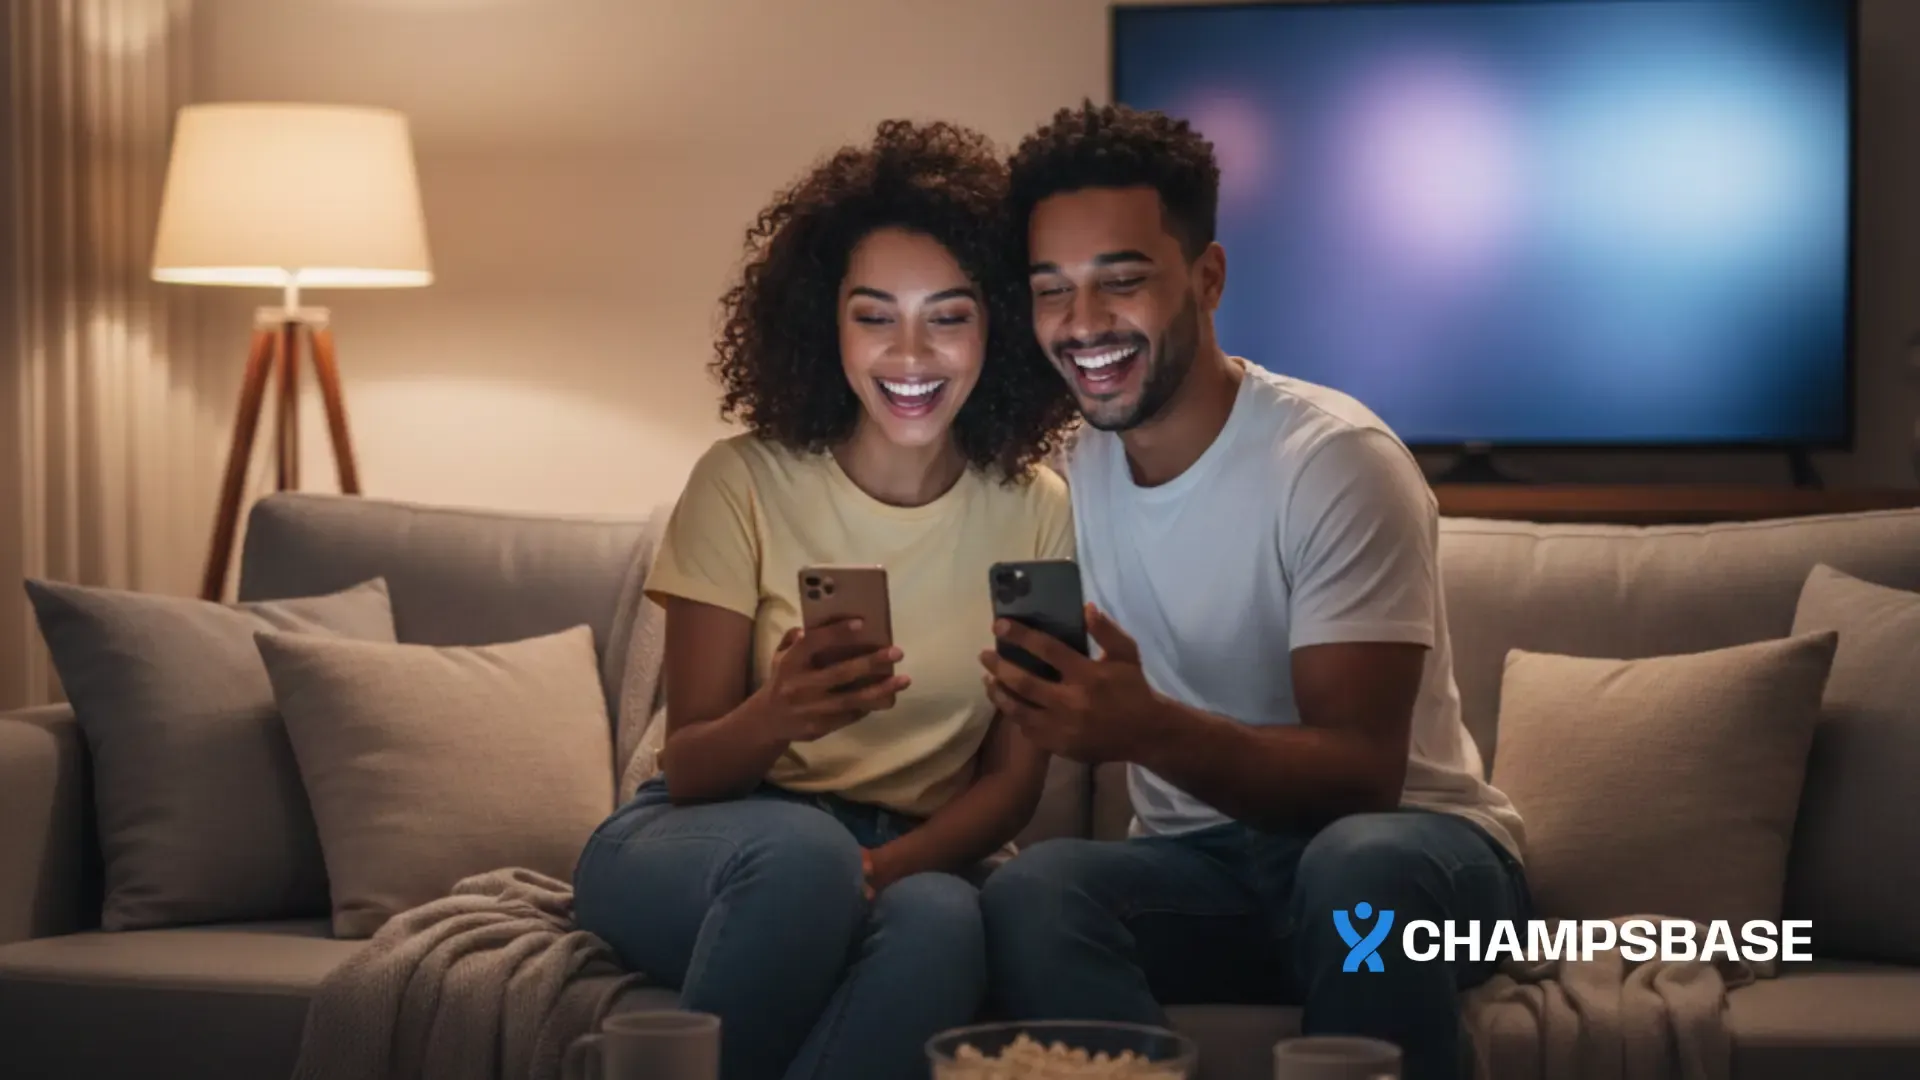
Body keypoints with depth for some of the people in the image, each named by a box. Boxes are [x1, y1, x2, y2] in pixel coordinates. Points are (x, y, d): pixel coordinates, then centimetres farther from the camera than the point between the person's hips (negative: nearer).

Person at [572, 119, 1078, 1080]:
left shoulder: (1033, 513, 0)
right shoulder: (742, 483, -6)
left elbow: (1013, 776, 0)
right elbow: (688, 767, -7)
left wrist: (884, 867, -22)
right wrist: (774, 717, -32)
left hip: (911, 859, 1)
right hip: (704, 856, -1)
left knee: (942, 920, -36)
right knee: (801, 849, -37)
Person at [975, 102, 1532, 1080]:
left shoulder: (1336, 462, -14)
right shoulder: (1065, 472, 4)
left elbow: (1362, 774, -21)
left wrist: (1147, 729, -37)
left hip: (1407, 845, -3)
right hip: (1201, 864, 4)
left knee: (1360, 864, -39)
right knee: (1030, 890, -29)